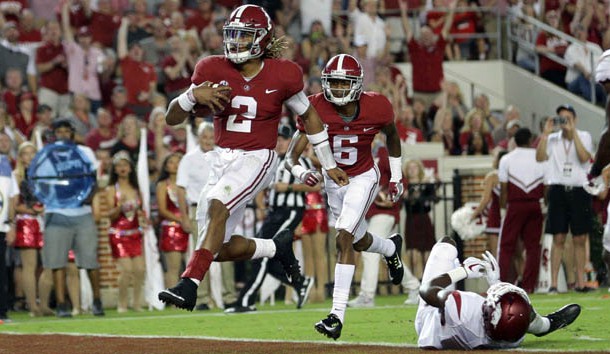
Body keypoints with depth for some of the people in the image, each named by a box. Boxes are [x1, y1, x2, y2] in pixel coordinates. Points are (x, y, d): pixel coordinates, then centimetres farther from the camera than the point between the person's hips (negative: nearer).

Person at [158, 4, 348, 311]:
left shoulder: (281, 76, -5)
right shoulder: (213, 70, -1)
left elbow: (309, 116, 11)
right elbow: (172, 118, 1)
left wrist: (329, 165, 15)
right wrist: (193, 95, -21)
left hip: (258, 158, -5)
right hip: (223, 160, 5)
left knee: (216, 205, -32)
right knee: (220, 249, 3)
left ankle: (189, 285, -39)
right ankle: (278, 248, 30)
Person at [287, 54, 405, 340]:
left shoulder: (376, 108, -21)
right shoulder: (317, 109, -22)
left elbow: (392, 136, 2)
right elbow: (292, 154, -24)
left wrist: (396, 176, 8)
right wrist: (299, 171, -46)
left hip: (363, 178, -3)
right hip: (333, 178, 3)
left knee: (344, 236, -19)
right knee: (359, 241, 20)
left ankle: (338, 314, -21)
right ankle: (391, 247, 58)